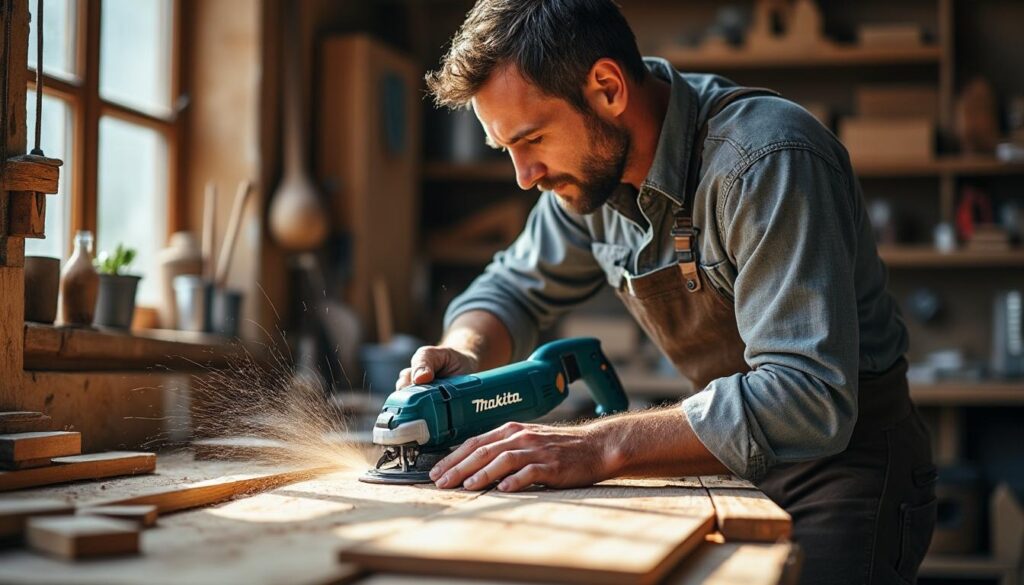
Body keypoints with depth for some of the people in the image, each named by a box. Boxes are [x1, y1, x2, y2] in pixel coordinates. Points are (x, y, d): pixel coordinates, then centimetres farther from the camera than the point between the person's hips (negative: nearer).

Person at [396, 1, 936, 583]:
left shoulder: (768, 160, -27)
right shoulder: (591, 163, -2)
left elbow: (807, 397, -34)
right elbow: (516, 288, 12)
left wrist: (599, 447, -38)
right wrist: (467, 355, -11)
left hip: (845, 457, -6)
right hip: (737, 458, 6)